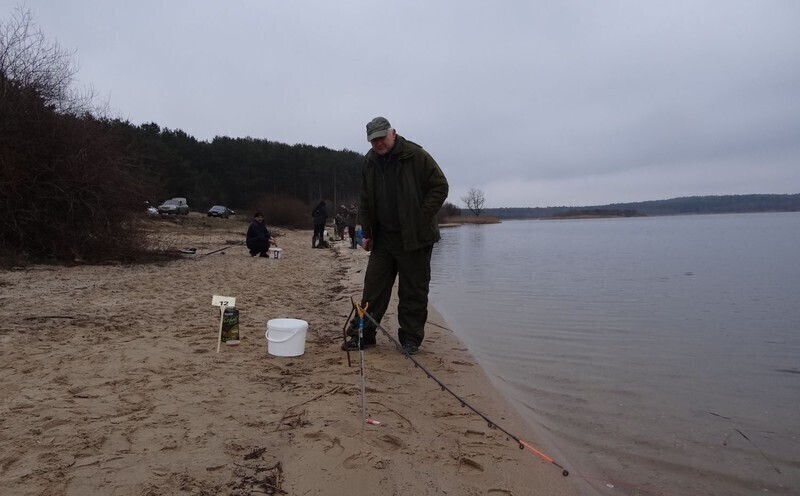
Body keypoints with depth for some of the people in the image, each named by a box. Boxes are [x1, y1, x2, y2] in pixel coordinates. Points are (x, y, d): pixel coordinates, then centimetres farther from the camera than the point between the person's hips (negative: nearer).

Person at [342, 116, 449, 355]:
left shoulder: (416, 156, -8)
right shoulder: (369, 162, 8)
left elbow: (440, 186, -6)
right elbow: (365, 201, 15)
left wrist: (422, 218, -12)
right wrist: (367, 232, 10)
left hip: (415, 237, -4)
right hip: (383, 237, 5)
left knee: (414, 291, 3)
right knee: (373, 286, 6)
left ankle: (410, 339, 14)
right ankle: (361, 334, 15)